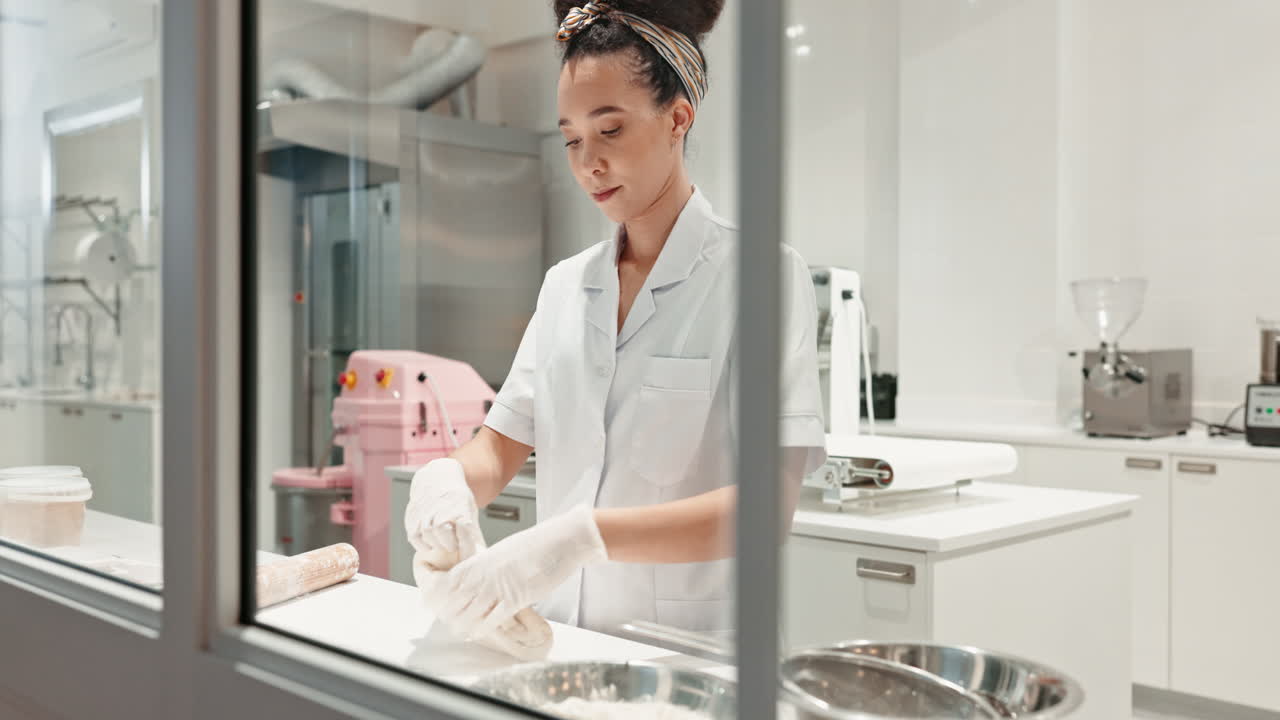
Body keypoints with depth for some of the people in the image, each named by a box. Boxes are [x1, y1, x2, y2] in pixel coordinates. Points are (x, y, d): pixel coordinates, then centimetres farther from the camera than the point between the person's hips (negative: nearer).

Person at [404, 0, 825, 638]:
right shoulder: (565, 284, 13)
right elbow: (500, 448, 11)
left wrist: (586, 535, -29)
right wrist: (448, 477, -12)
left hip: (690, 650, -4)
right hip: (562, 638, 4)